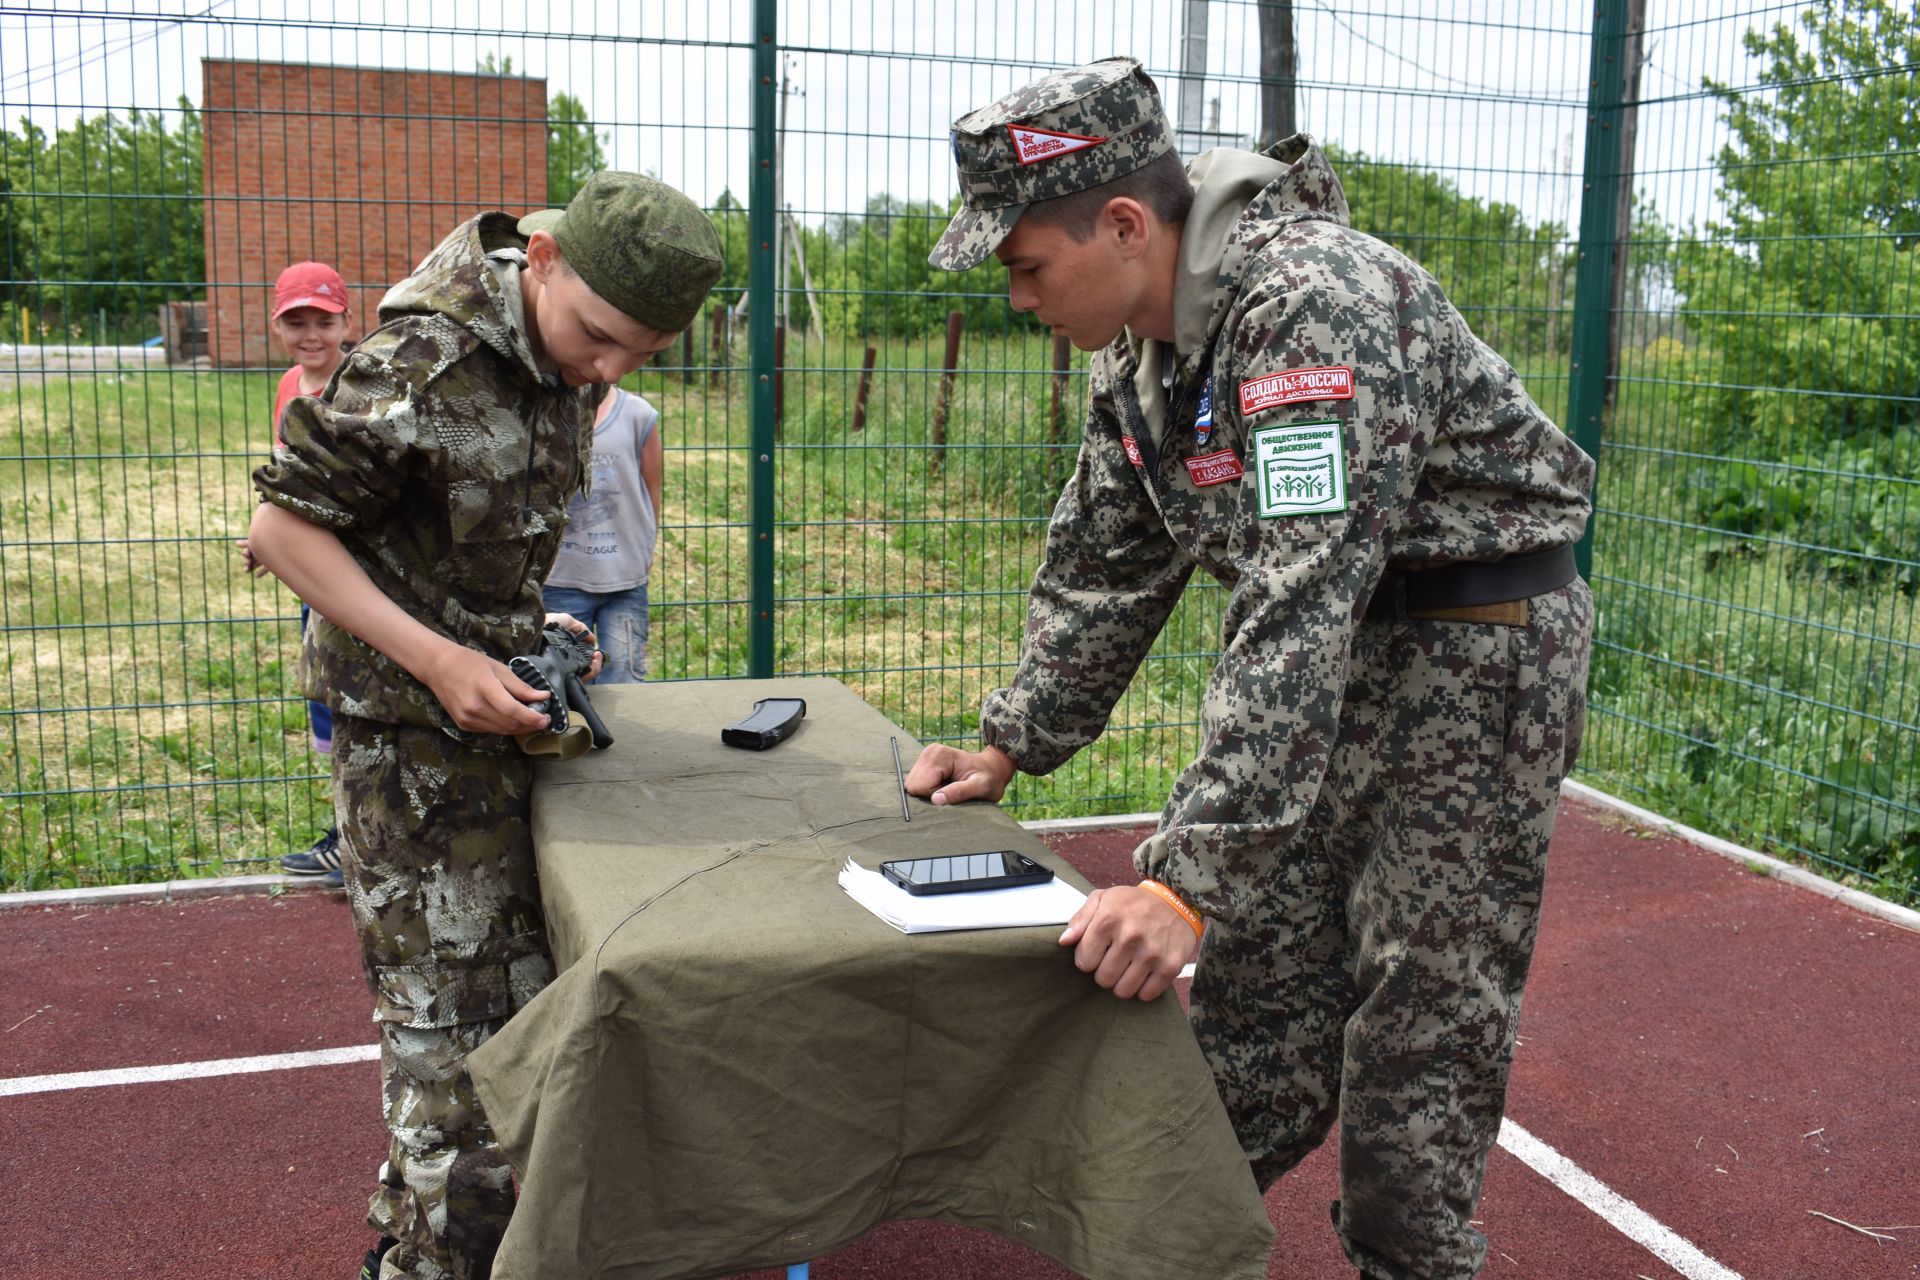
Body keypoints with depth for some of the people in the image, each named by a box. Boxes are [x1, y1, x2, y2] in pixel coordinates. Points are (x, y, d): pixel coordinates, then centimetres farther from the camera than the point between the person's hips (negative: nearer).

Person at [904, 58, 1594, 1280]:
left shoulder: (1314, 299, -29)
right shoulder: (1139, 342, 0)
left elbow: (1299, 606, -36)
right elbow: (1105, 563, 11)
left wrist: (1190, 876, -38)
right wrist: (1011, 746, 5)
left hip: (1475, 636, -8)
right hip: (1330, 641, 8)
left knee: (1420, 1013, -2)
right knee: (1258, 968, 11)